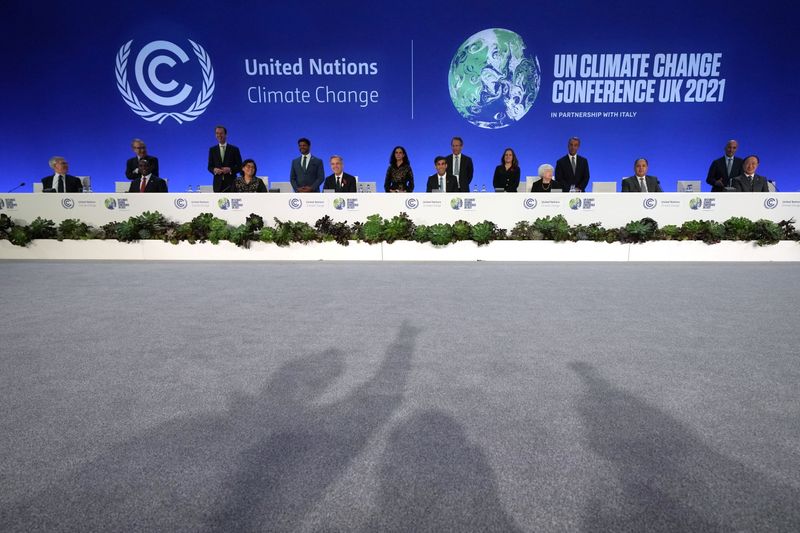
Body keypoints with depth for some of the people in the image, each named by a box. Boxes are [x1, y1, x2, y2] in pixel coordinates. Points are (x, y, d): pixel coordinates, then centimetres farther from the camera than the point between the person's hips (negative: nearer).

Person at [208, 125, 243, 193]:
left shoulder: (234, 149, 5)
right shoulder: (212, 150, 12)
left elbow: (240, 167, 3)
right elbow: (210, 167, 13)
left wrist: (230, 169, -14)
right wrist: (214, 170, -10)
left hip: (231, 183, -2)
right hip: (218, 183, 2)